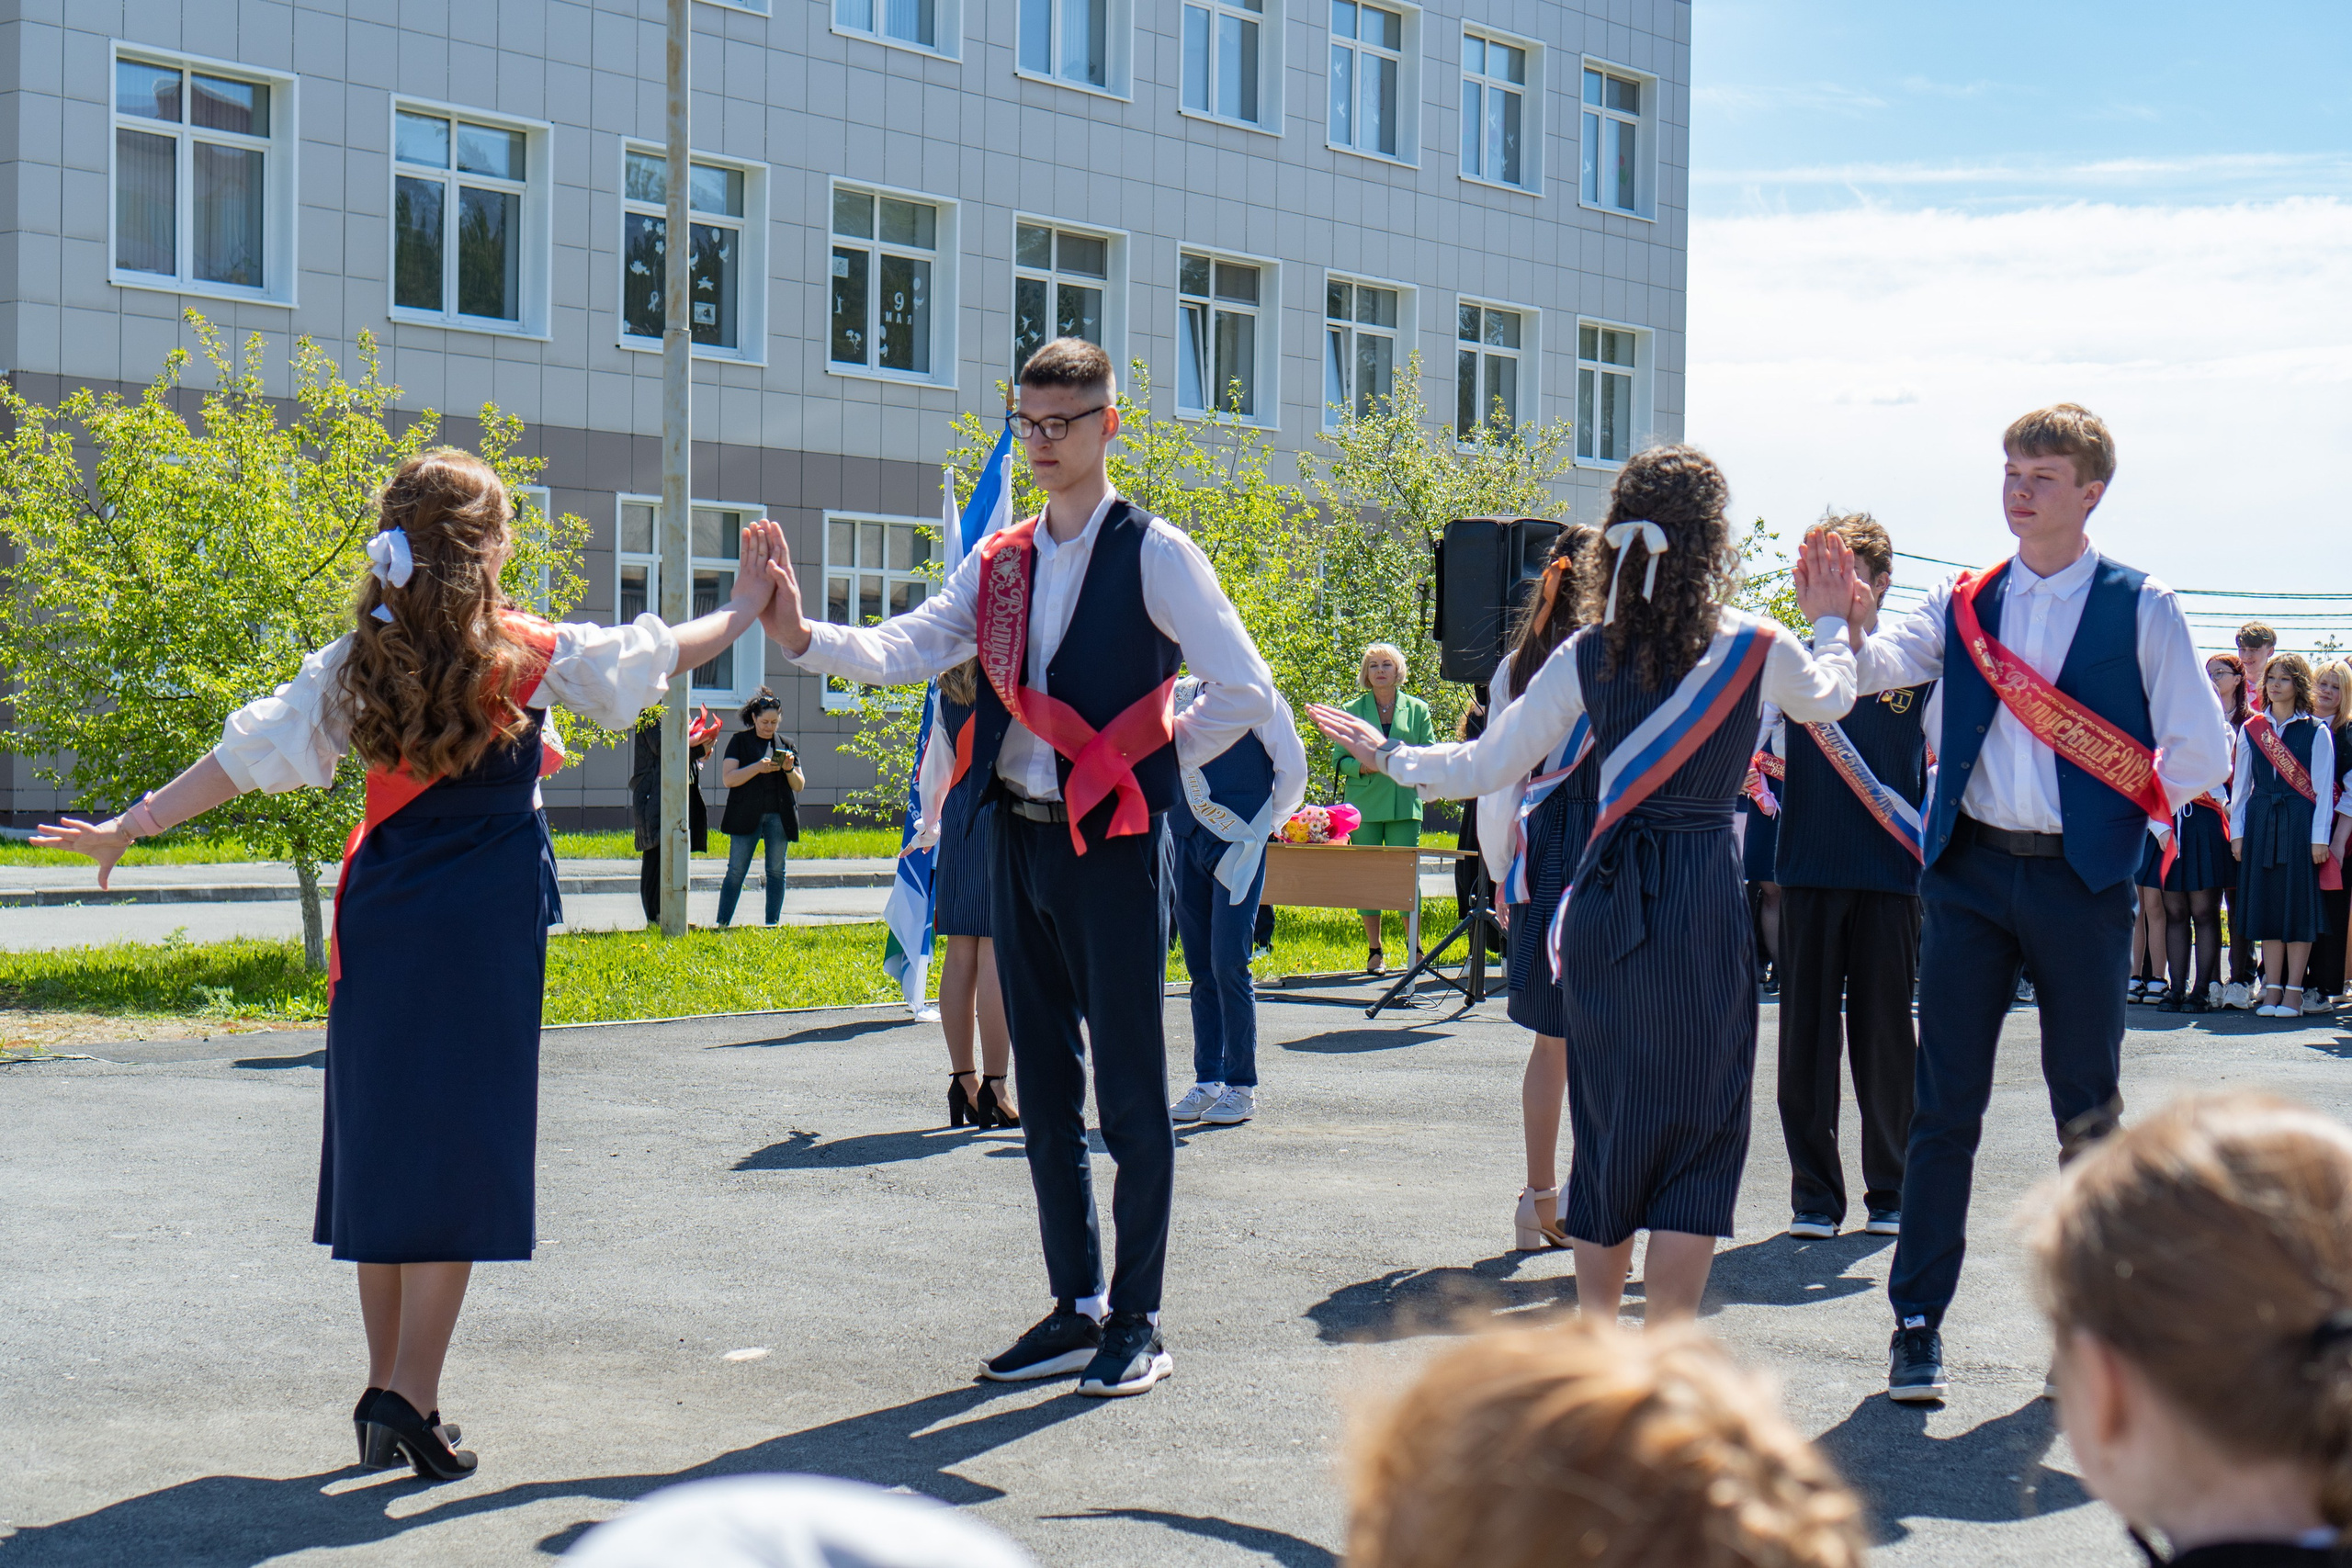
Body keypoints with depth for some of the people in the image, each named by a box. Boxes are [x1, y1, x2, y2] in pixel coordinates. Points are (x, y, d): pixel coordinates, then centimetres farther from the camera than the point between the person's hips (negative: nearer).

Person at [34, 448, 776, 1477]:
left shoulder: (355, 664, 5)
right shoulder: (536, 656, -2)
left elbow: (246, 755, 4)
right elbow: (664, 652, 10)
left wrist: (129, 829, 12)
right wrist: (746, 610, 27)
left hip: (380, 927, 4)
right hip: (486, 928, -4)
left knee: (382, 1143, 11)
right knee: (460, 1153, -2)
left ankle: (386, 1392, 17)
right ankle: (411, 1399, -8)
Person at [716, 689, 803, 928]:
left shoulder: (787, 746, 14)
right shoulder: (740, 741, 4)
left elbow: (799, 786, 12)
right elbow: (728, 778, -6)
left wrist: (790, 769, -8)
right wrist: (758, 767, -18)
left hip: (779, 817, 3)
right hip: (746, 816, -3)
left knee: (776, 871, 4)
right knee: (736, 872, -4)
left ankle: (772, 924, 10)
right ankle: (721, 924, -1)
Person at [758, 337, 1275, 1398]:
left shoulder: (1152, 553, -7)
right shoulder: (999, 564, 11)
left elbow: (1243, 691, -10)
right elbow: (904, 651, -1)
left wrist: (1154, 766, -5)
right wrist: (801, 635, -16)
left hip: (1112, 845, -6)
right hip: (1018, 841, 6)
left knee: (1129, 1094, 0)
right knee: (1044, 1090, 12)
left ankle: (1138, 1322, 9)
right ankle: (1077, 1306, 22)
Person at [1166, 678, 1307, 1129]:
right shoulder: (1179, 695, 12)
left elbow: (1293, 767, -3)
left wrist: (1269, 824, 3)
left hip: (1237, 843, -5)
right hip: (1185, 839, 5)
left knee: (1228, 963, -11)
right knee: (1199, 967, 8)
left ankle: (1241, 1087, -3)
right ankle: (1207, 1081, 15)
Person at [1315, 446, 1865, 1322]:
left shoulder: (1587, 655, 1)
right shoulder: (1758, 650, -3)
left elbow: (1484, 768, 4)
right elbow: (1832, 697, 20)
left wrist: (1388, 757, 21)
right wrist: (1833, 622, 38)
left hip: (1603, 901, 3)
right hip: (1705, 899, -3)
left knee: (1606, 1118, 13)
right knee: (1699, 1125, 2)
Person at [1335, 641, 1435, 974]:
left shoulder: (1417, 709, 10)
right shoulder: (1353, 710, 10)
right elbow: (1341, 759, 7)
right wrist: (1363, 766, -14)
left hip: (1404, 802, -1)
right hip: (1364, 802, 1)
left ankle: (1415, 950, 1)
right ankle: (1374, 951, 7)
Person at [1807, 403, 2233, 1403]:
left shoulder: (2141, 608, 1)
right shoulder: (1963, 604, 9)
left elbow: (2200, 752, 0)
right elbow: (1877, 667, -6)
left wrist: (2118, 823, 2)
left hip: (2083, 880, -1)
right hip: (1970, 873, 2)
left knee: (2088, 1107, 7)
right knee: (1945, 1103, 0)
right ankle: (1917, 1323, 4)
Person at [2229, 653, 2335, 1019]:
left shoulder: (2316, 732, 1)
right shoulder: (2251, 730, 11)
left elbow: (2323, 789, -1)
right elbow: (2240, 783, 13)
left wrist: (2319, 837, -8)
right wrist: (2237, 832, 6)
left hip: (2300, 824, -3)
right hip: (2260, 822, 3)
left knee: (2298, 903, -2)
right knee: (2266, 903, 3)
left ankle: (2293, 991, 2)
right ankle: (2272, 990, 7)